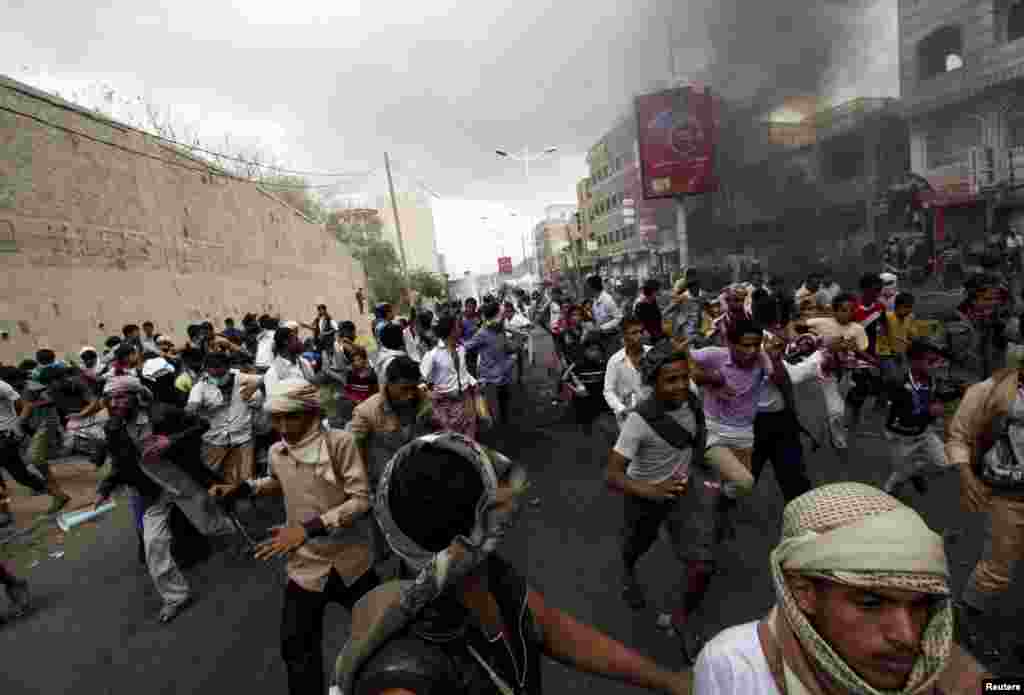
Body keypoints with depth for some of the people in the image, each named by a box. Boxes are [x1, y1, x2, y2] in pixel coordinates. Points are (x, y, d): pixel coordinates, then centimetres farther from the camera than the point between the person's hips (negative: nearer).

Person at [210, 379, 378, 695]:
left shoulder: (340, 441, -21)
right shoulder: (276, 452, -3)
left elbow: (361, 499, -24)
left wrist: (310, 527, -32)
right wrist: (242, 488, 4)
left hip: (352, 561, -2)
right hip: (307, 566, 3)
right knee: (296, 647, 13)